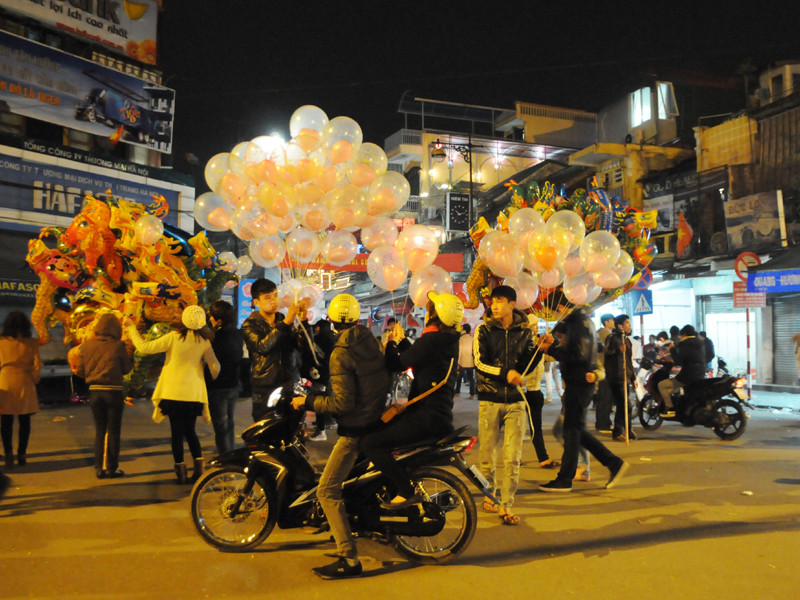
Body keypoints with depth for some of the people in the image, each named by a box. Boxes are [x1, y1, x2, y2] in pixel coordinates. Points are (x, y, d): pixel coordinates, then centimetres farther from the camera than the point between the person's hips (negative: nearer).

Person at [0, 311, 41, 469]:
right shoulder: (31, 343, -4)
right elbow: (37, 365, -5)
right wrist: (34, 380, 8)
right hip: (24, 384, 0)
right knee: (24, 421, 10)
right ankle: (21, 455, 12)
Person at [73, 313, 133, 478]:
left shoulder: (87, 345, 0)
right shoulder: (118, 346, -9)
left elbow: (80, 370, 3)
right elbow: (126, 368, -1)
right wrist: (128, 356, 14)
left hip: (94, 391, 3)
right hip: (113, 391, -3)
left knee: (100, 431, 13)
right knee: (114, 431, 7)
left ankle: (99, 468, 14)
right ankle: (112, 468, 9)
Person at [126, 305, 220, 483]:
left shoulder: (173, 337, -12)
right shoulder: (204, 341, -5)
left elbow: (144, 347, -10)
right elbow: (215, 366, -2)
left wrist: (132, 328, 3)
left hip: (173, 392, -2)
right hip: (194, 393, 3)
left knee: (177, 432, 7)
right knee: (190, 430, 16)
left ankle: (181, 470, 9)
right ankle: (199, 467, 7)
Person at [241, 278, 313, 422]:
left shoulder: (285, 320, 14)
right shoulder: (250, 325, 1)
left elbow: (306, 343, 3)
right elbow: (262, 346, -19)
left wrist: (303, 321, -14)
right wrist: (286, 322, -26)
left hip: (291, 384, 3)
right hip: (265, 388, -3)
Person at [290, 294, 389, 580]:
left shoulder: (341, 353, -19)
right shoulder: (371, 340, 5)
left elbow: (343, 403, -24)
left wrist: (308, 401, -12)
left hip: (356, 428, -9)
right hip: (378, 417, 9)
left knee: (327, 491, -6)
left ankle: (349, 559, -7)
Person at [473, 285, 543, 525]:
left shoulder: (525, 332, 6)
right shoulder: (484, 330, 1)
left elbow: (526, 367, 7)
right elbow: (479, 362, -9)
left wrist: (540, 350, -8)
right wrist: (505, 373, -19)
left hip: (515, 400, 1)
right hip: (489, 399, -1)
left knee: (512, 456, -4)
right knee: (487, 452, 7)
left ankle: (506, 505, 3)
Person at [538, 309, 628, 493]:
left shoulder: (578, 321, -12)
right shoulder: (578, 321, 17)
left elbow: (577, 355, -22)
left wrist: (551, 349, -15)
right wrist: (552, 347, 2)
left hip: (579, 385, -10)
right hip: (576, 386, 10)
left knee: (572, 431, -3)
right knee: (577, 431, 14)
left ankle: (565, 480, 4)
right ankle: (614, 463, 20)